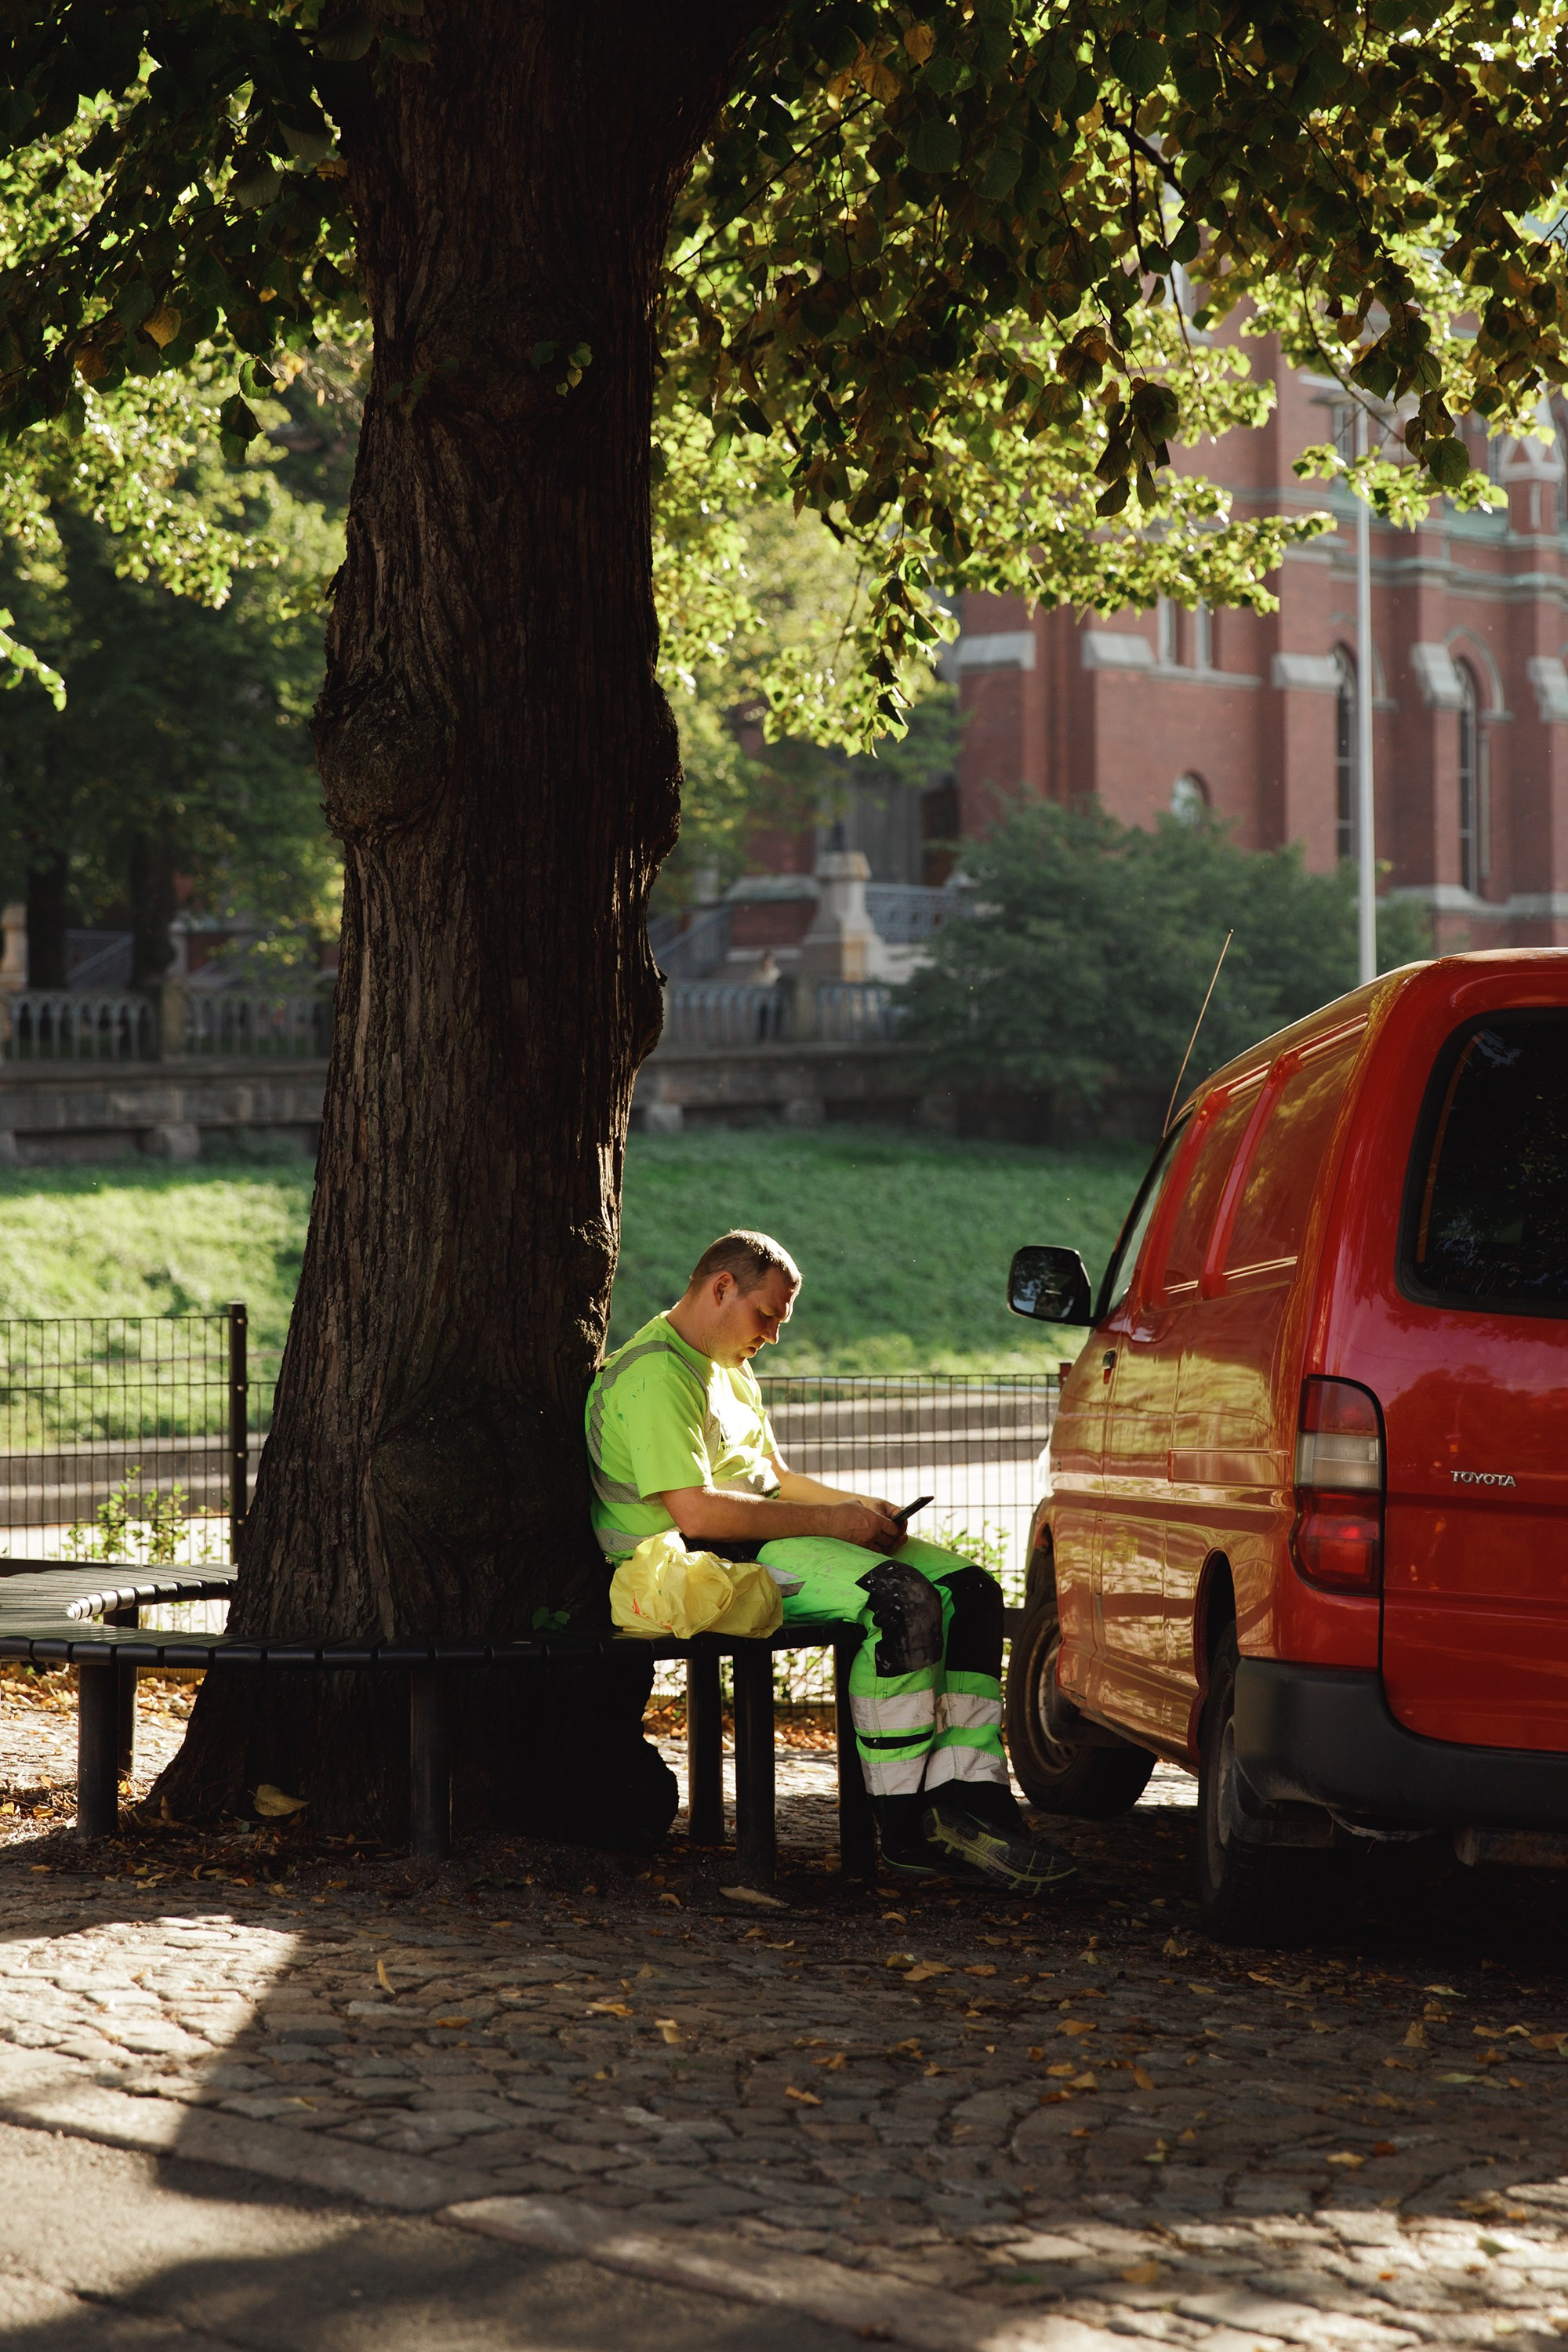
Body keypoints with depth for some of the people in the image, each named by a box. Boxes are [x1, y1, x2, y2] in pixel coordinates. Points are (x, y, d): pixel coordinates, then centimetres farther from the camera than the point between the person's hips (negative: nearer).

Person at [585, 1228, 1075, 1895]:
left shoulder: (730, 1369, 23)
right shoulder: (655, 1375, -13)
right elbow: (695, 1511, -22)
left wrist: (858, 1506, 7)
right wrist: (830, 1521, -17)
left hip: (762, 1537, 11)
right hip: (704, 1564, -11)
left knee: (969, 1589, -5)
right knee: (902, 1599, -29)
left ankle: (968, 1800, -17)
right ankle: (907, 1829, -23)